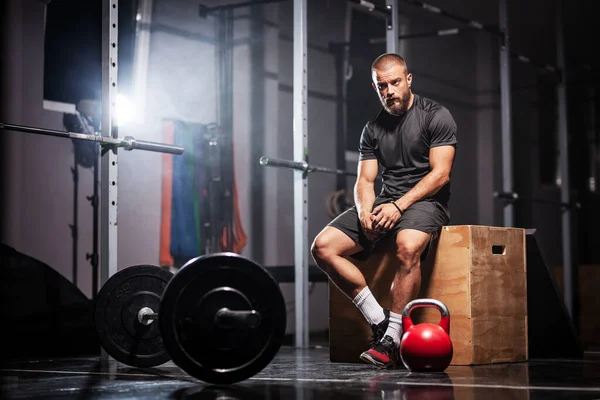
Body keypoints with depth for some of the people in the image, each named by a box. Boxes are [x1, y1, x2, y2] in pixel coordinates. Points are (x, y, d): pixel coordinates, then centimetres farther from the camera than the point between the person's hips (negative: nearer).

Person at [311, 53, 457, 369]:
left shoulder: (435, 115, -2)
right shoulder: (373, 129, 15)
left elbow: (440, 173, -10)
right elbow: (365, 180, 10)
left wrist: (399, 206, -21)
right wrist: (365, 212, -14)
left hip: (425, 200, -6)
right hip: (385, 201, 6)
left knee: (407, 247, -40)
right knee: (323, 247, -15)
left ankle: (392, 340, -31)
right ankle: (379, 321, -13)